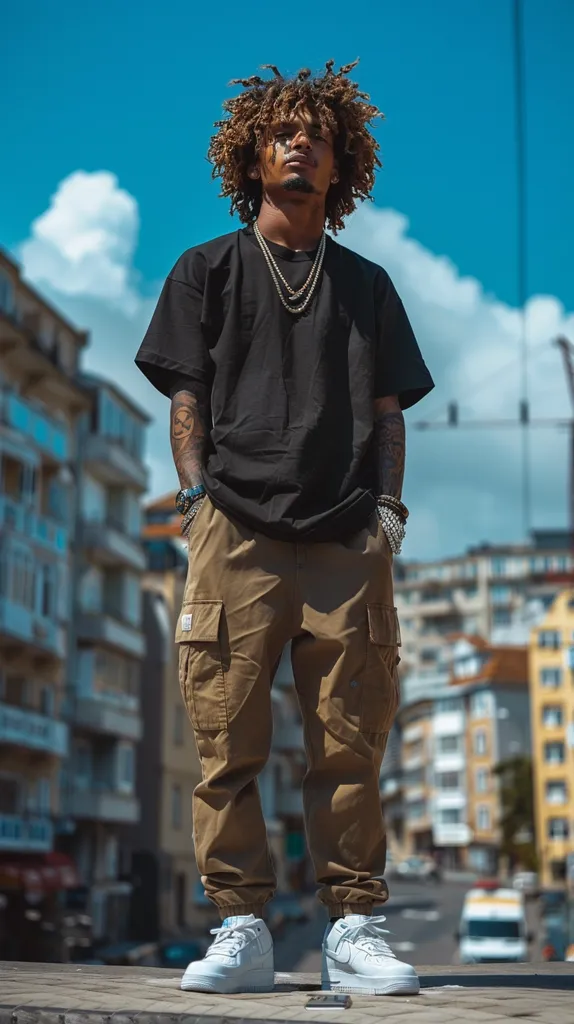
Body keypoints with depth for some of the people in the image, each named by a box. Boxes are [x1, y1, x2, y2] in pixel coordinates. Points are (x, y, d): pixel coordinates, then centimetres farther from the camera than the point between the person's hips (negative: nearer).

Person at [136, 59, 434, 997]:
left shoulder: (366, 285, 22)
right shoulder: (208, 271, 18)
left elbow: (388, 411, 18)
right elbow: (187, 398, 11)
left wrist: (388, 507, 2)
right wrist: (199, 497, -3)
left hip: (346, 543, 1)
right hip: (236, 535, -1)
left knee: (350, 745, -3)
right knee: (228, 746, -6)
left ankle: (355, 929, 2)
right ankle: (240, 930, -1)